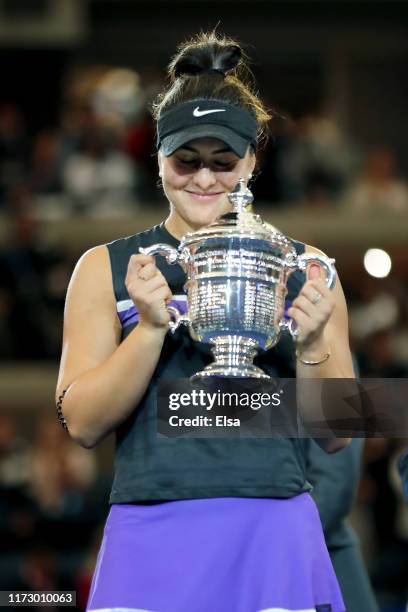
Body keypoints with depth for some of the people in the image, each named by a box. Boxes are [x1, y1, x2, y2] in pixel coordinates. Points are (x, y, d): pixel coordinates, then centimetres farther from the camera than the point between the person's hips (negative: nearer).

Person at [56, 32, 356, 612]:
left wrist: (311, 347, -10)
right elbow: (83, 423, 1)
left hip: (274, 538, 1)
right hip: (153, 539, 0)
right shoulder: (106, 269, 7)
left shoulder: (304, 269, 9)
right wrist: (151, 326, -12)